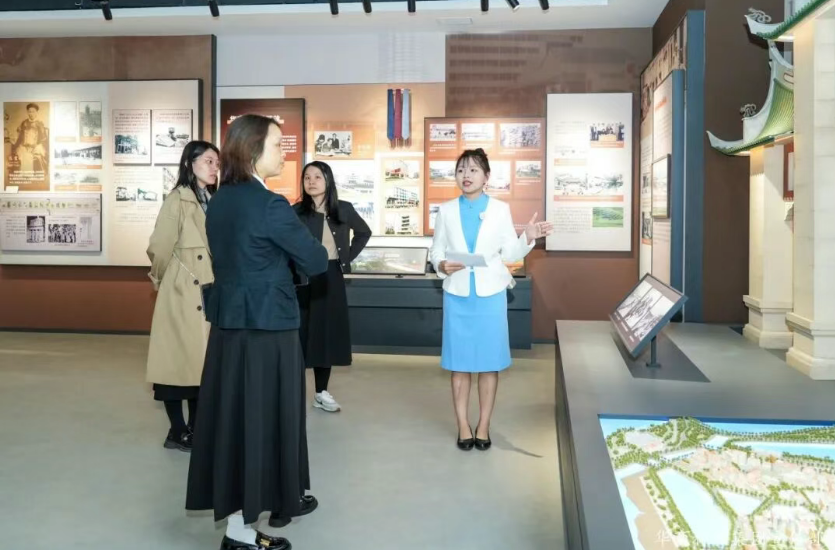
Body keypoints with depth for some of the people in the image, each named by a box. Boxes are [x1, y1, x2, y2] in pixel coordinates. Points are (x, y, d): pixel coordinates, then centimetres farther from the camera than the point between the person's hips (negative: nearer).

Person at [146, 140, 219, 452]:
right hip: (183, 294, -7)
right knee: (180, 359, 0)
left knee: (204, 360, 11)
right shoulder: (177, 201, -11)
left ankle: (195, 428, 22)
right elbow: (159, 249, -8)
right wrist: (162, 281, 7)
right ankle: (177, 432, 11)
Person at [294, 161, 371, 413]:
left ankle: (321, 392, 19)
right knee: (302, 333, -2)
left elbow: (364, 232, 18)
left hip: (332, 278, 4)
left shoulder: (344, 209, 4)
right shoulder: (297, 212, -6)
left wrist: (349, 257, 8)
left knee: (328, 333, 9)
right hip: (304, 279, -4)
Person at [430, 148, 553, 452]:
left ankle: (483, 427, 14)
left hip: (490, 293, 0)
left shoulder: (500, 209, 3)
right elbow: (436, 250, 7)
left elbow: (510, 253, 2)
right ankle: (463, 427, 13)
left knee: (489, 361, 3)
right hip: (457, 294, 1)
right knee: (459, 362, 3)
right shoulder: (446, 210, 6)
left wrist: (528, 238, -16)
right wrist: (442, 265, -14)